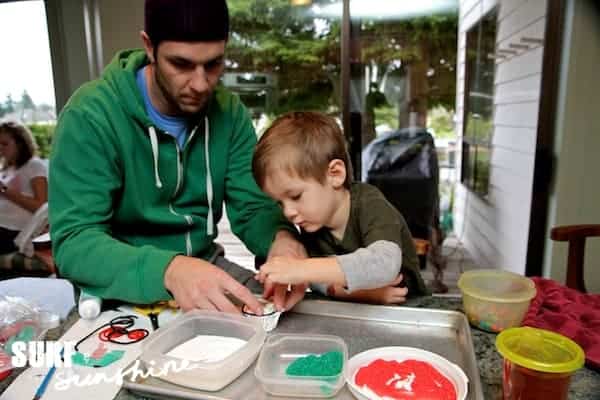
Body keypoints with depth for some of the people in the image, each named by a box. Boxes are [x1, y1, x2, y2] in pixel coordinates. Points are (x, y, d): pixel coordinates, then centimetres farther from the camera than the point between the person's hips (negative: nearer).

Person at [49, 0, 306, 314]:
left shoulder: (229, 112, -4)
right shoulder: (92, 115, -18)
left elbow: (252, 207, -5)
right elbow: (73, 241, -23)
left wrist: (281, 237, -28)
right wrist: (170, 269, -40)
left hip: (205, 264, 4)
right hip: (124, 286, -3)